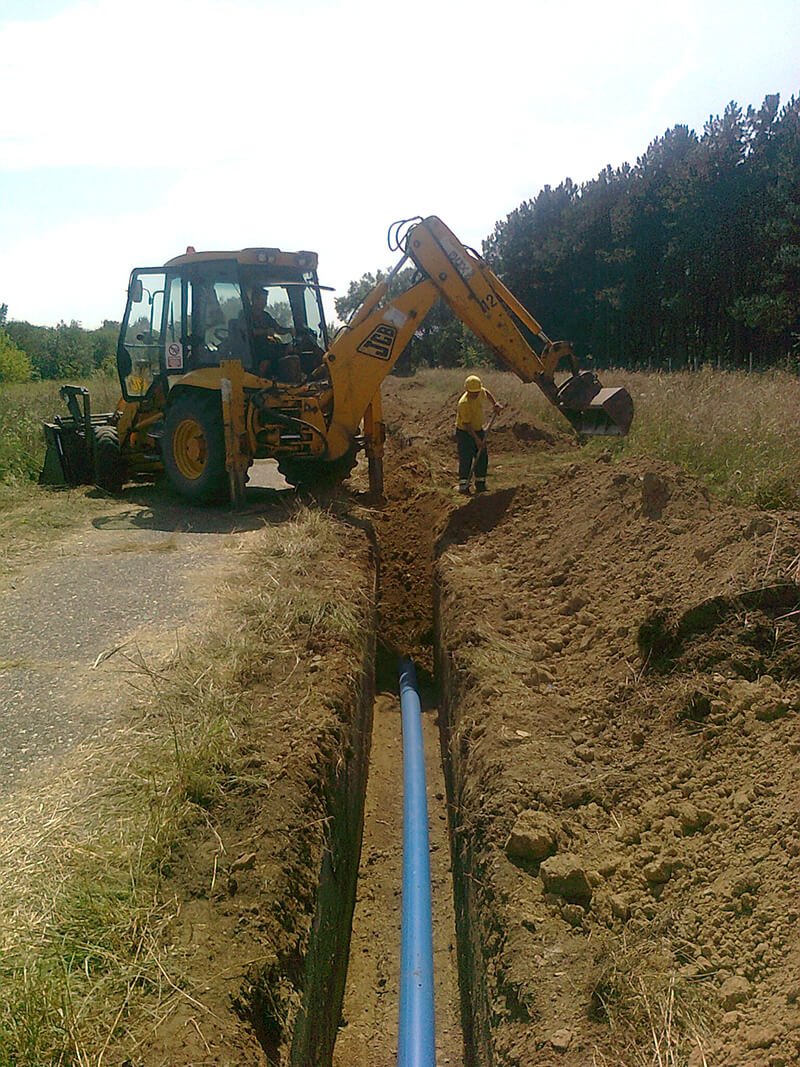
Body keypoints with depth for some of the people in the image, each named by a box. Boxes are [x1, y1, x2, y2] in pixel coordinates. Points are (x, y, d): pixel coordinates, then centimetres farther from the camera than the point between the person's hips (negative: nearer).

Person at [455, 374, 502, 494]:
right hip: (464, 433, -7)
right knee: (466, 460, -9)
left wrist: (494, 404, 6)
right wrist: (476, 439, -29)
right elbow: (467, 424, -26)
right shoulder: (464, 403, -29)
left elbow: (487, 393, 19)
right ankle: (463, 486, -1)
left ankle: (480, 484, 18)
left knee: (482, 458, 8)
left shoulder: (480, 392, -9)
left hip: (478, 430, 7)